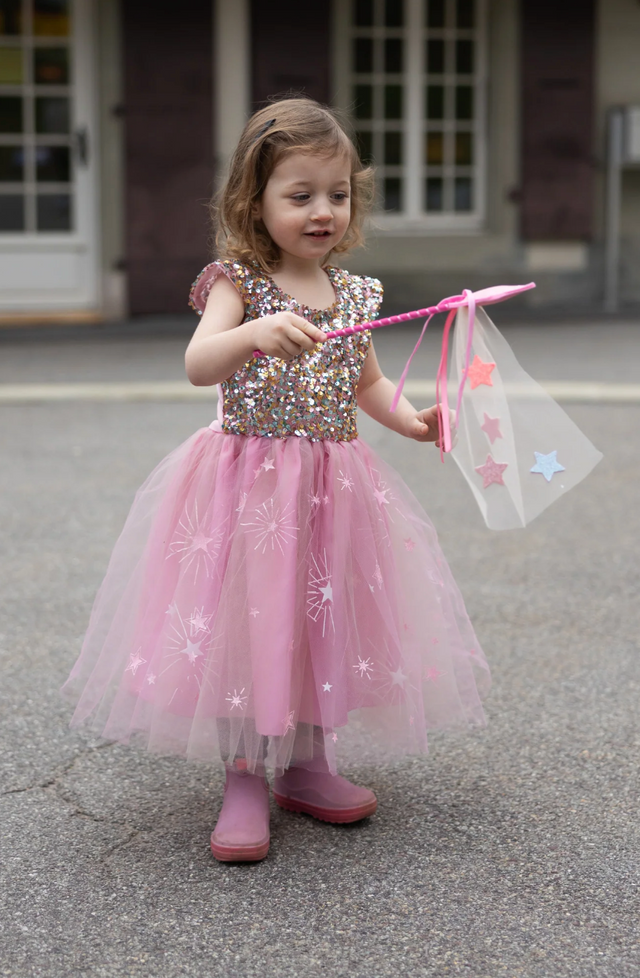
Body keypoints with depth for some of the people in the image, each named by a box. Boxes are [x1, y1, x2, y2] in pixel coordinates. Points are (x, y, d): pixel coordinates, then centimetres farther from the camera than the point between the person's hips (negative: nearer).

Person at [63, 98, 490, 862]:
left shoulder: (353, 294, 7)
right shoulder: (238, 283, -9)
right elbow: (199, 365, -25)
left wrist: (410, 420, 3)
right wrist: (259, 331, -43)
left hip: (333, 482, 5)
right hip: (250, 478, -5)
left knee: (323, 622, 11)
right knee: (245, 625, -3)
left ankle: (307, 765, 27)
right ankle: (245, 780, 8)